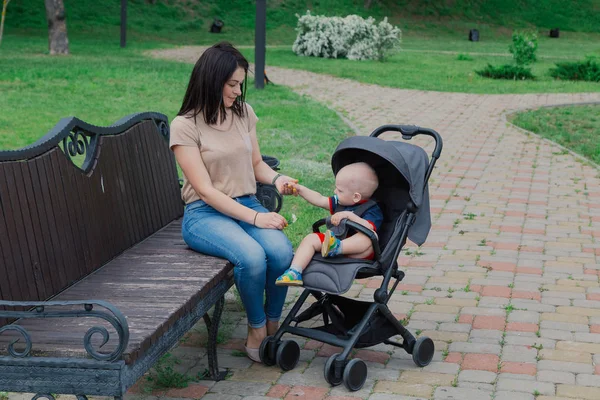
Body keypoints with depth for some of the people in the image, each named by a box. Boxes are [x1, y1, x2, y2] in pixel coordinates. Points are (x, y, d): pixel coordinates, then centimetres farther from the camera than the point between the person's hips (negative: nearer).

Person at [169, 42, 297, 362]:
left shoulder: (244, 113, 9)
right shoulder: (185, 126, -8)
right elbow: (205, 190, -13)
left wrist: (276, 179, -2)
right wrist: (255, 218, -20)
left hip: (247, 204, 5)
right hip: (204, 214, -5)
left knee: (282, 251, -27)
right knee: (252, 256, -34)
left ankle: (272, 326, -5)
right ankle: (257, 330, -8)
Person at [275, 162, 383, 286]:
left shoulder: (372, 210, -7)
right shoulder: (339, 202, 15)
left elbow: (369, 228, -25)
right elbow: (319, 200, 21)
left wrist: (349, 215, -29)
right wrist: (300, 189, 17)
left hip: (354, 250, -6)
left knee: (368, 237, -36)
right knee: (310, 239, -11)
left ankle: (336, 247, -56)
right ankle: (294, 273, -25)